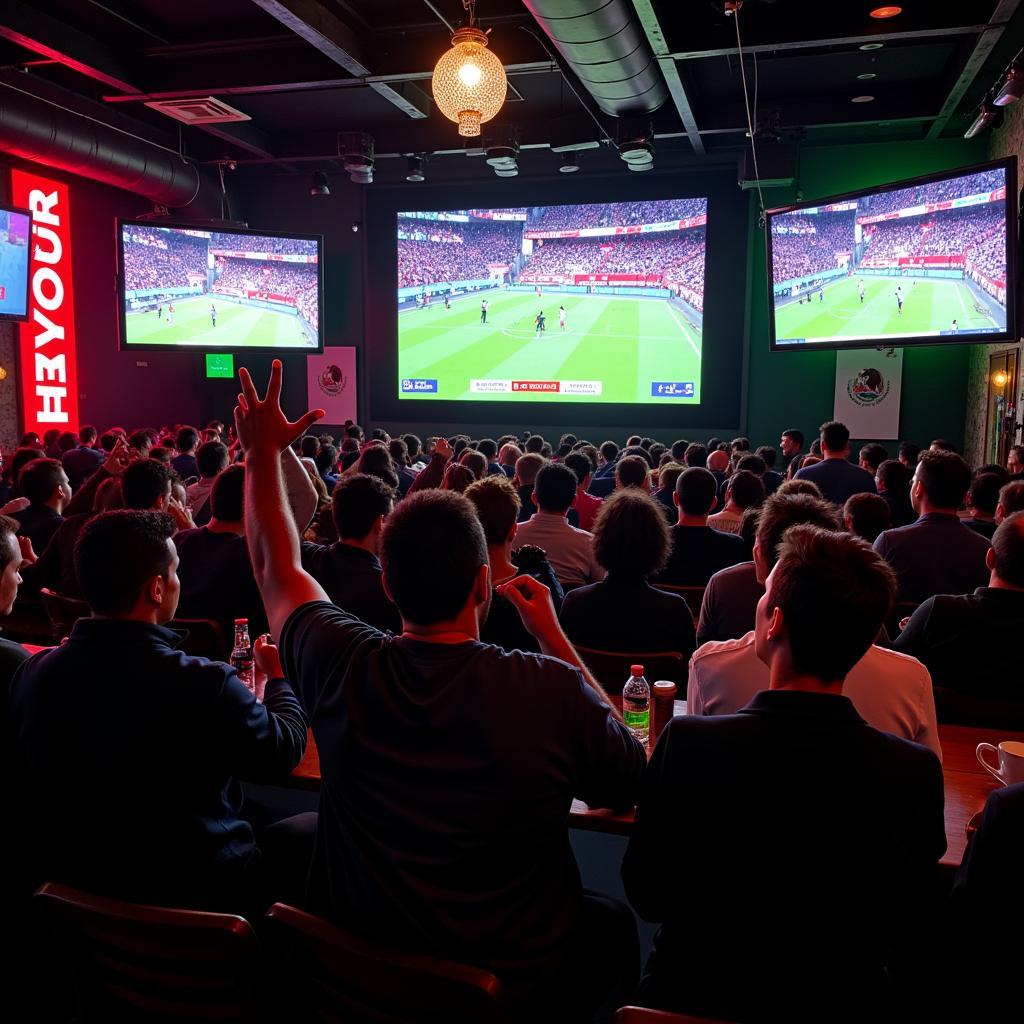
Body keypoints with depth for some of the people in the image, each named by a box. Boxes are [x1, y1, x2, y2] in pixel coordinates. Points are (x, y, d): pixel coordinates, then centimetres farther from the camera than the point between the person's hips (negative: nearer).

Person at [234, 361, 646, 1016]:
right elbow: (629, 783, -6)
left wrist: (263, 451, 10)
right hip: (514, 983, -2)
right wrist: (554, 636, -6)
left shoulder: (343, 668, -20)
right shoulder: (553, 690, -28)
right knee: (613, 926, 26)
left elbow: (277, 568, 1)